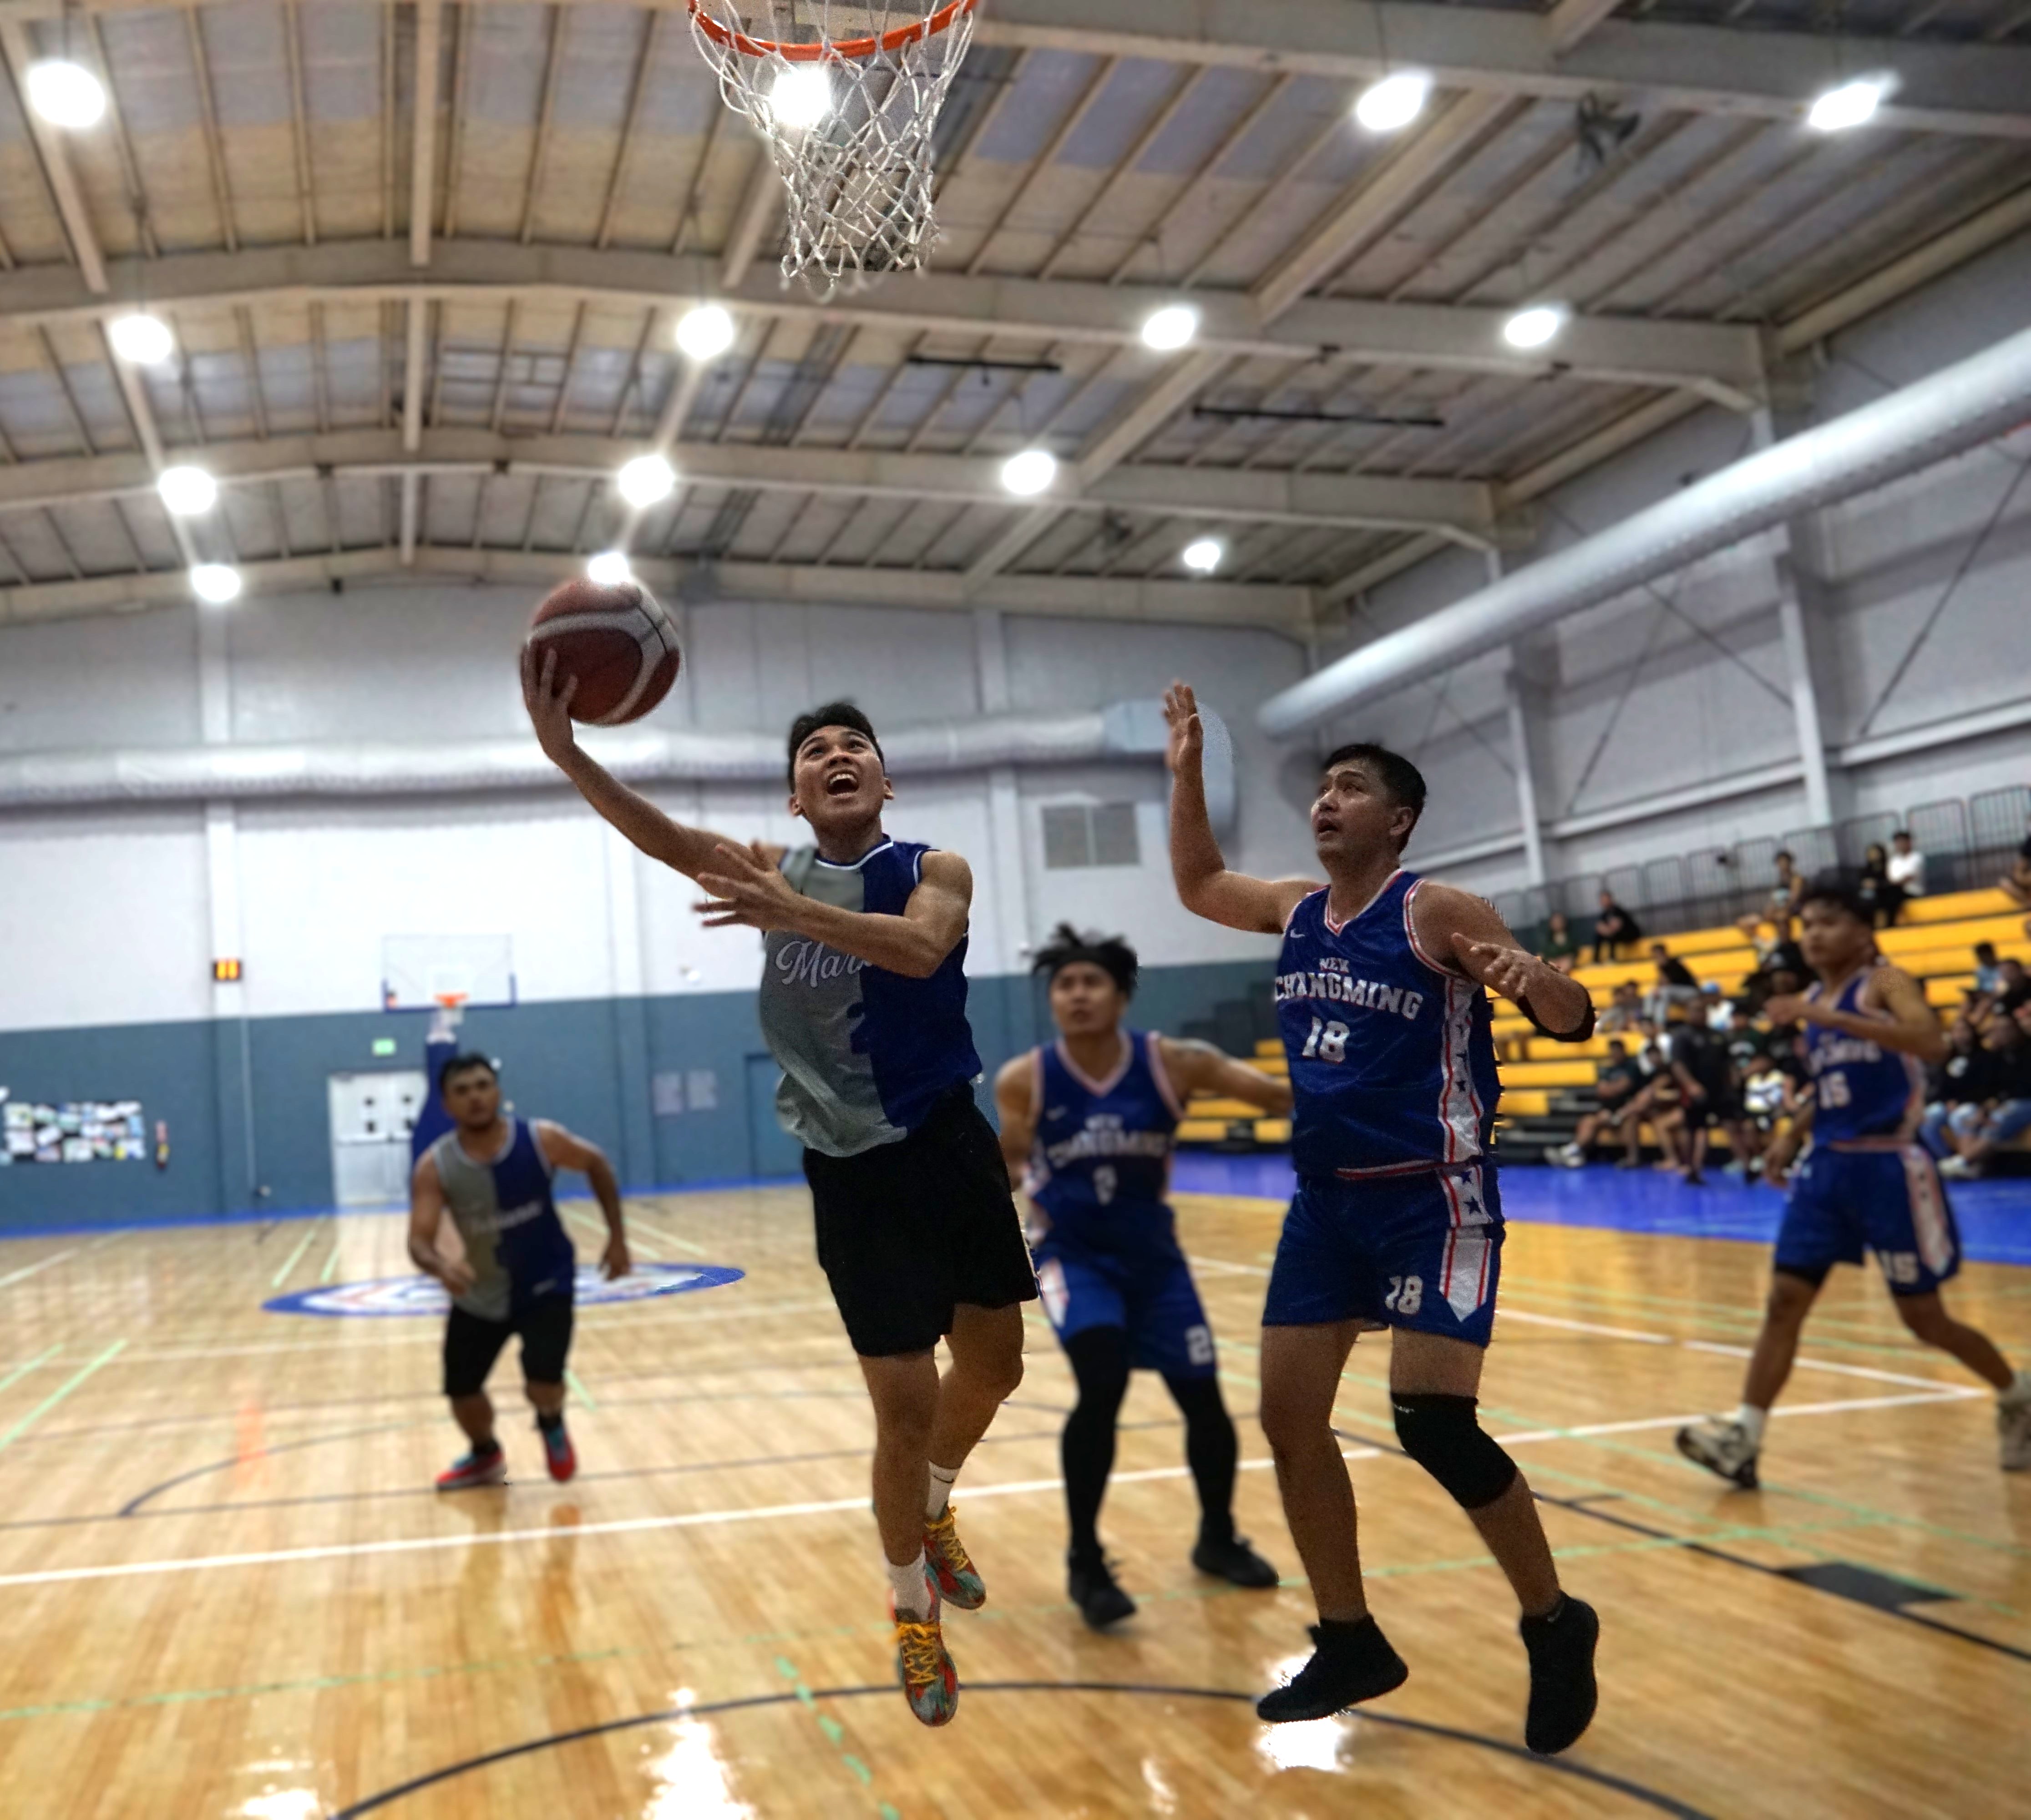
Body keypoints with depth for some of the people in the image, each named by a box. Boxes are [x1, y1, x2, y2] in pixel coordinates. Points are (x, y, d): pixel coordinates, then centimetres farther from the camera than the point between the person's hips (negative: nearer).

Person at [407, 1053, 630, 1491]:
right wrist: (441, 1267, -50)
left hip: (547, 1283, -2)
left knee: (543, 1380, -19)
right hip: (482, 1293, 2)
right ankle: (485, 1456, 41)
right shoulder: (434, 1167, -20)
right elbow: (419, 1242, -26)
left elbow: (597, 1163, -1)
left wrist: (618, 1237, -2)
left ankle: (553, 1426, 20)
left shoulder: (541, 1139, -20)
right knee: (461, 1389, 7)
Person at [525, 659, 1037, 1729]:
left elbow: (921, 950, -28)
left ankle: (933, 1510, 45)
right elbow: (668, 841, -22)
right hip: (853, 1169, -1)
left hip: (950, 1145, 1)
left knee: (993, 1361, 14)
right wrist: (567, 753, -39)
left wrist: (793, 913, -44)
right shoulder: (773, 872, -1)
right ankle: (913, 1614, 24)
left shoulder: (934, 871, -4)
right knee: (903, 1406, -1)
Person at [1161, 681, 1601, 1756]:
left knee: (1432, 1423, -14)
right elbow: (1196, 884, 25)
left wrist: (1532, 979, -38)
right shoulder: (1294, 908, 7)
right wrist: (1187, 767, 16)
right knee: (1287, 1416, 5)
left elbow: (1574, 1023, -15)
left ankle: (1556, 1627, 11)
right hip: (1325, 1198, 7)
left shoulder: (1436, 912, -12)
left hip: (1431, 1197, -7)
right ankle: (1350, 1644, 22)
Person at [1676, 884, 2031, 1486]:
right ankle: (1743, 1437, -5)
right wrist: (1792, 1137, 10)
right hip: (1827, 1165, 6)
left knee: (1924, 1319, 6)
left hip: (1889, 1167, -6)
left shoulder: (1885, 982, -9)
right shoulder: (1811, 1003, 12)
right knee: (1784, 1301, -3)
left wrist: (1831, 1019, -33)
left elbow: (1931, 1043, -29)